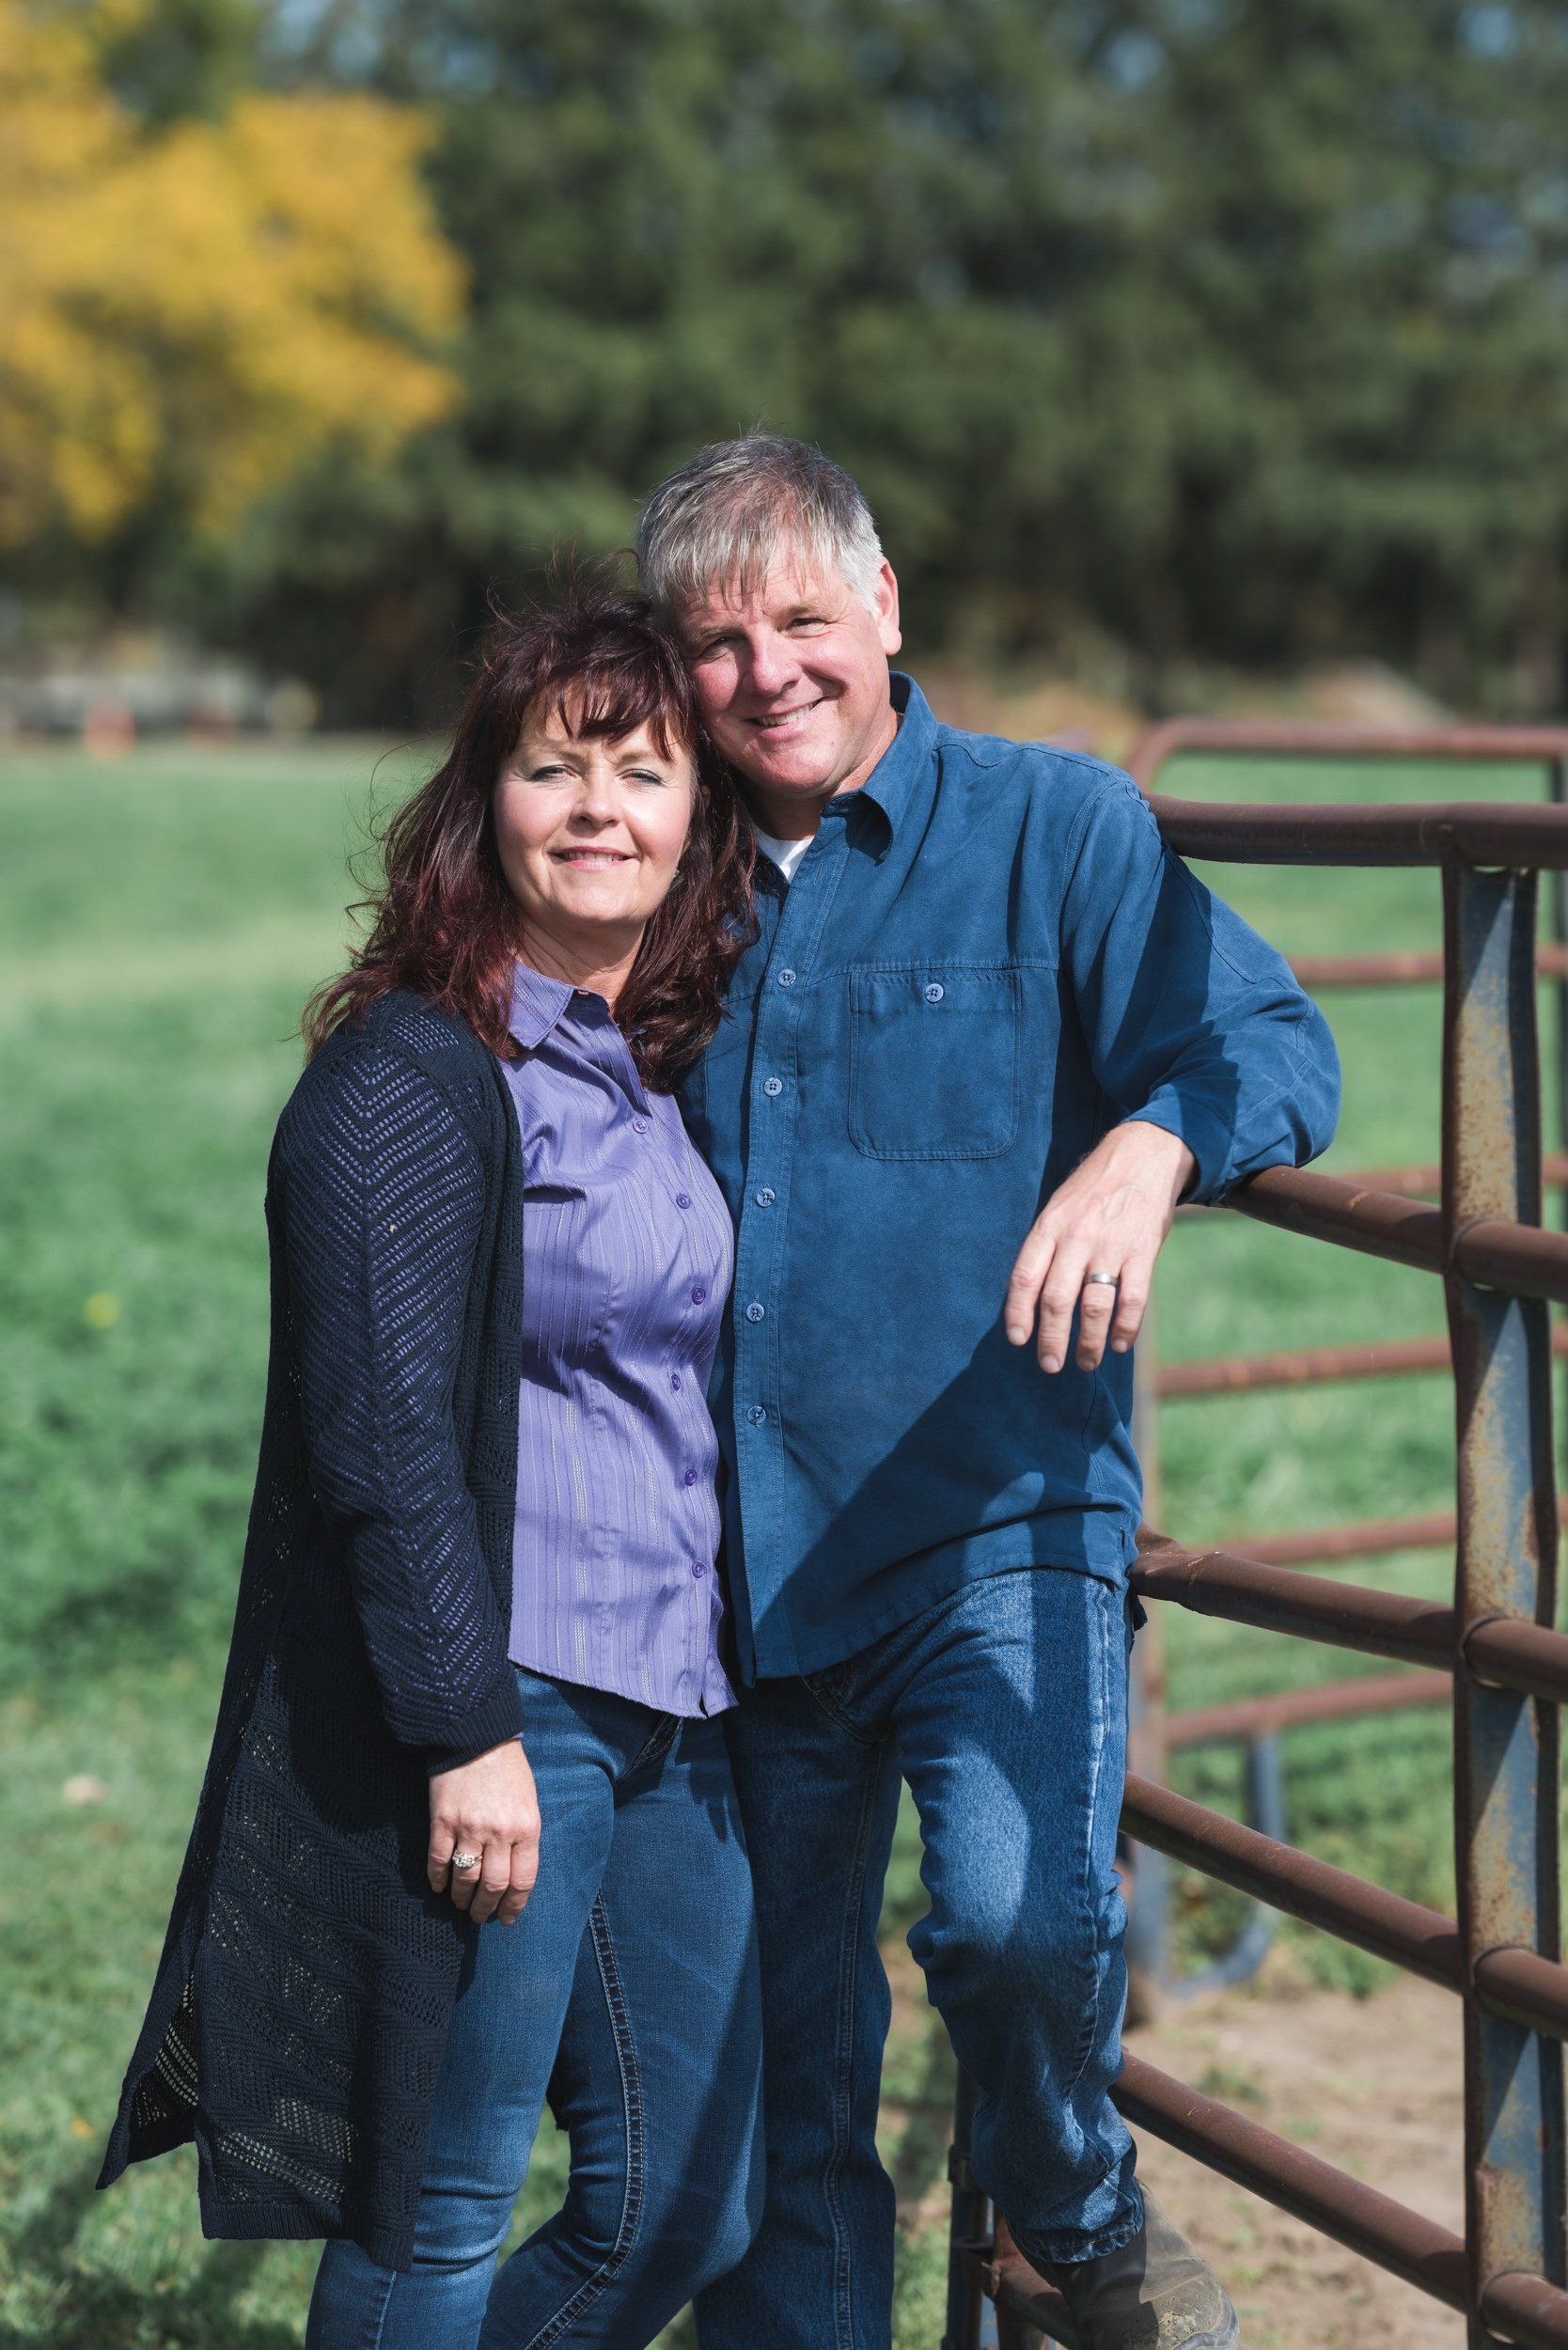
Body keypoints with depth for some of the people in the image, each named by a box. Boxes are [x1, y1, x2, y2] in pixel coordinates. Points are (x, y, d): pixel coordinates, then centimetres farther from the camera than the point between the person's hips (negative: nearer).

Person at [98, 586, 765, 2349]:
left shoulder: (660, 1072, 13)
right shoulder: (408, 1076, -12)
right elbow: (384, 1438, -16)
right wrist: (467, 1729, -19)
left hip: (669, 1707, 8)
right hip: (496, 1709, -8)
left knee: (691, 2202, 12)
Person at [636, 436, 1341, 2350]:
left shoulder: (1055, 826, -1)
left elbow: (1271, 1045, -12)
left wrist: (1148, 1149, -32)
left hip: (1000, 1525, -4)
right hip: (745, 1554, 4)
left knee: (1020, 1917, -24)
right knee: (776, 2082, 11)